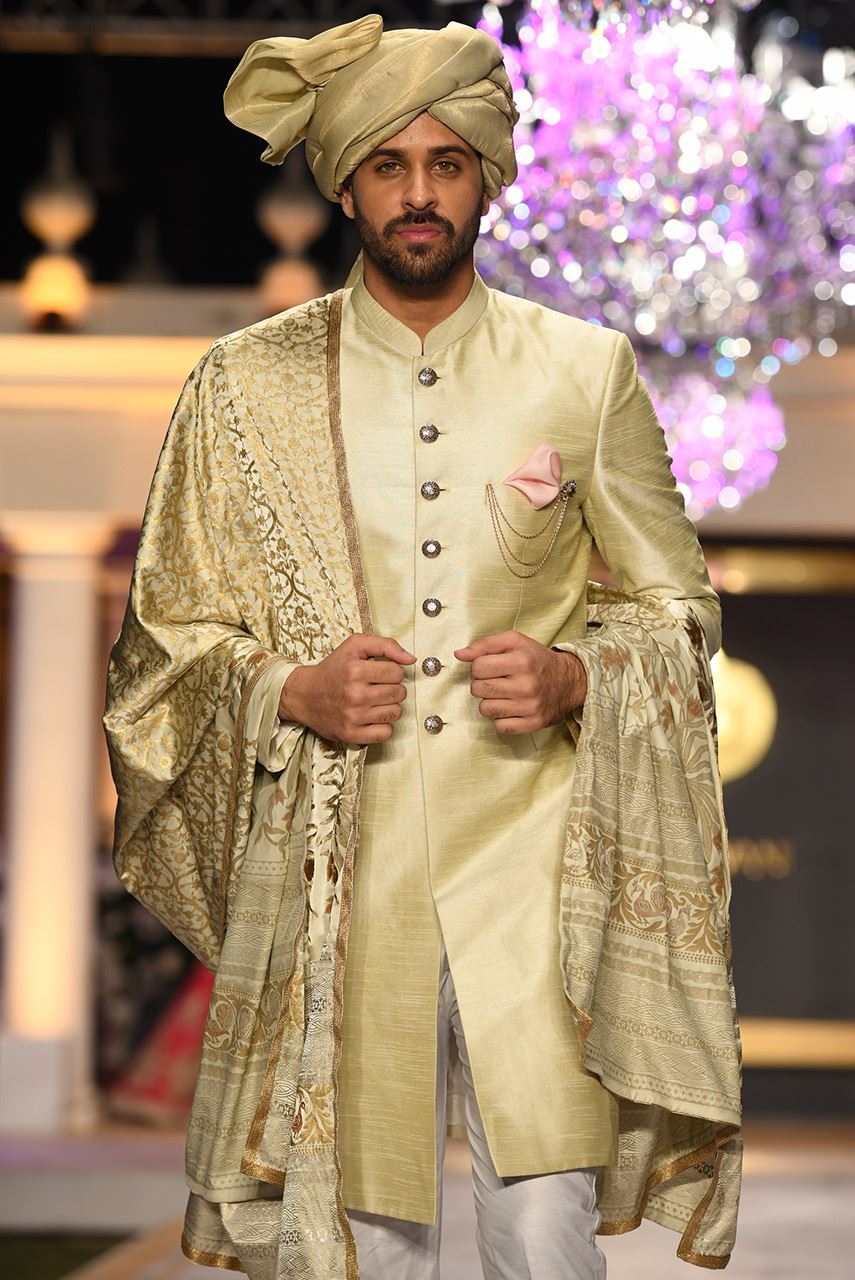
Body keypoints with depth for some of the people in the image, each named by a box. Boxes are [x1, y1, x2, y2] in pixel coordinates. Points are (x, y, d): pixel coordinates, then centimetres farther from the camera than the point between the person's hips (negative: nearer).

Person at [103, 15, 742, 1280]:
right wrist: (293, 691, -10)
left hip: (529, 869, 0)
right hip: (337, 878, 0)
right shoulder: (245, 389, 5)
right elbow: (167, 641, 9)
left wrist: (572, 678, -9)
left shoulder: (587, 372, 6)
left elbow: (677, 608, 12)